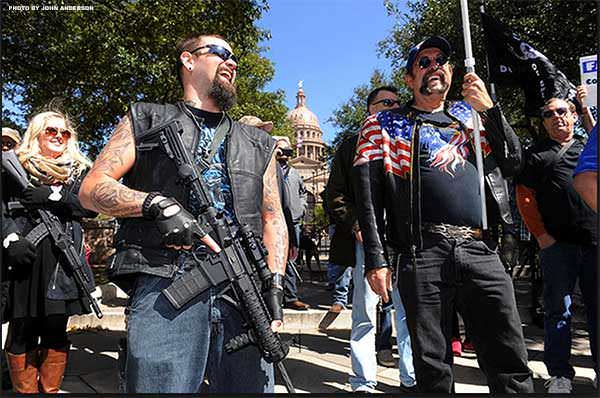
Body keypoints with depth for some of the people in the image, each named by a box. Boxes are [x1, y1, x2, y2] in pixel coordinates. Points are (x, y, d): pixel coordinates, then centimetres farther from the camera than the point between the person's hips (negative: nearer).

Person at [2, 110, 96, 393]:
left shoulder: (79, 169, 16)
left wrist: (52, 196, -9)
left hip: (64, 258, 1)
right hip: (24, 255, -1)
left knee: (56, 332, 5)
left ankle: (50, 390, 18)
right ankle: (25, 390, 15)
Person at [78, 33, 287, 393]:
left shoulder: (259, 144, 23)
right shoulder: (147, 121, 15)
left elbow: (273, 219, 16)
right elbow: (92, 188, 8)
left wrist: (275, 286, 1)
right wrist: (157, 204, -11)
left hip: (245, 291, 3)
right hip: (165, 286, -2)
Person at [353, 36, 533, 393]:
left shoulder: (470, 114, 21)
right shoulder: (384, 125, 10)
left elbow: (513, 164, 15)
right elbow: (368, 196, 1)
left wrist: (490, 109, 3)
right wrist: (377, 260, -7)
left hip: (481, 252, 3)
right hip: (423, 255, -3)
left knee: (512, 364, 7)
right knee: (433, 368, 7)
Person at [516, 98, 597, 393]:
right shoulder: (536, 154, 9)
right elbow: (525, 197, 1)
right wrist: (541, 234, -6)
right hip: (557, 243, -3)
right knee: (558, 308, 2)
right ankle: (559, 374, 11)